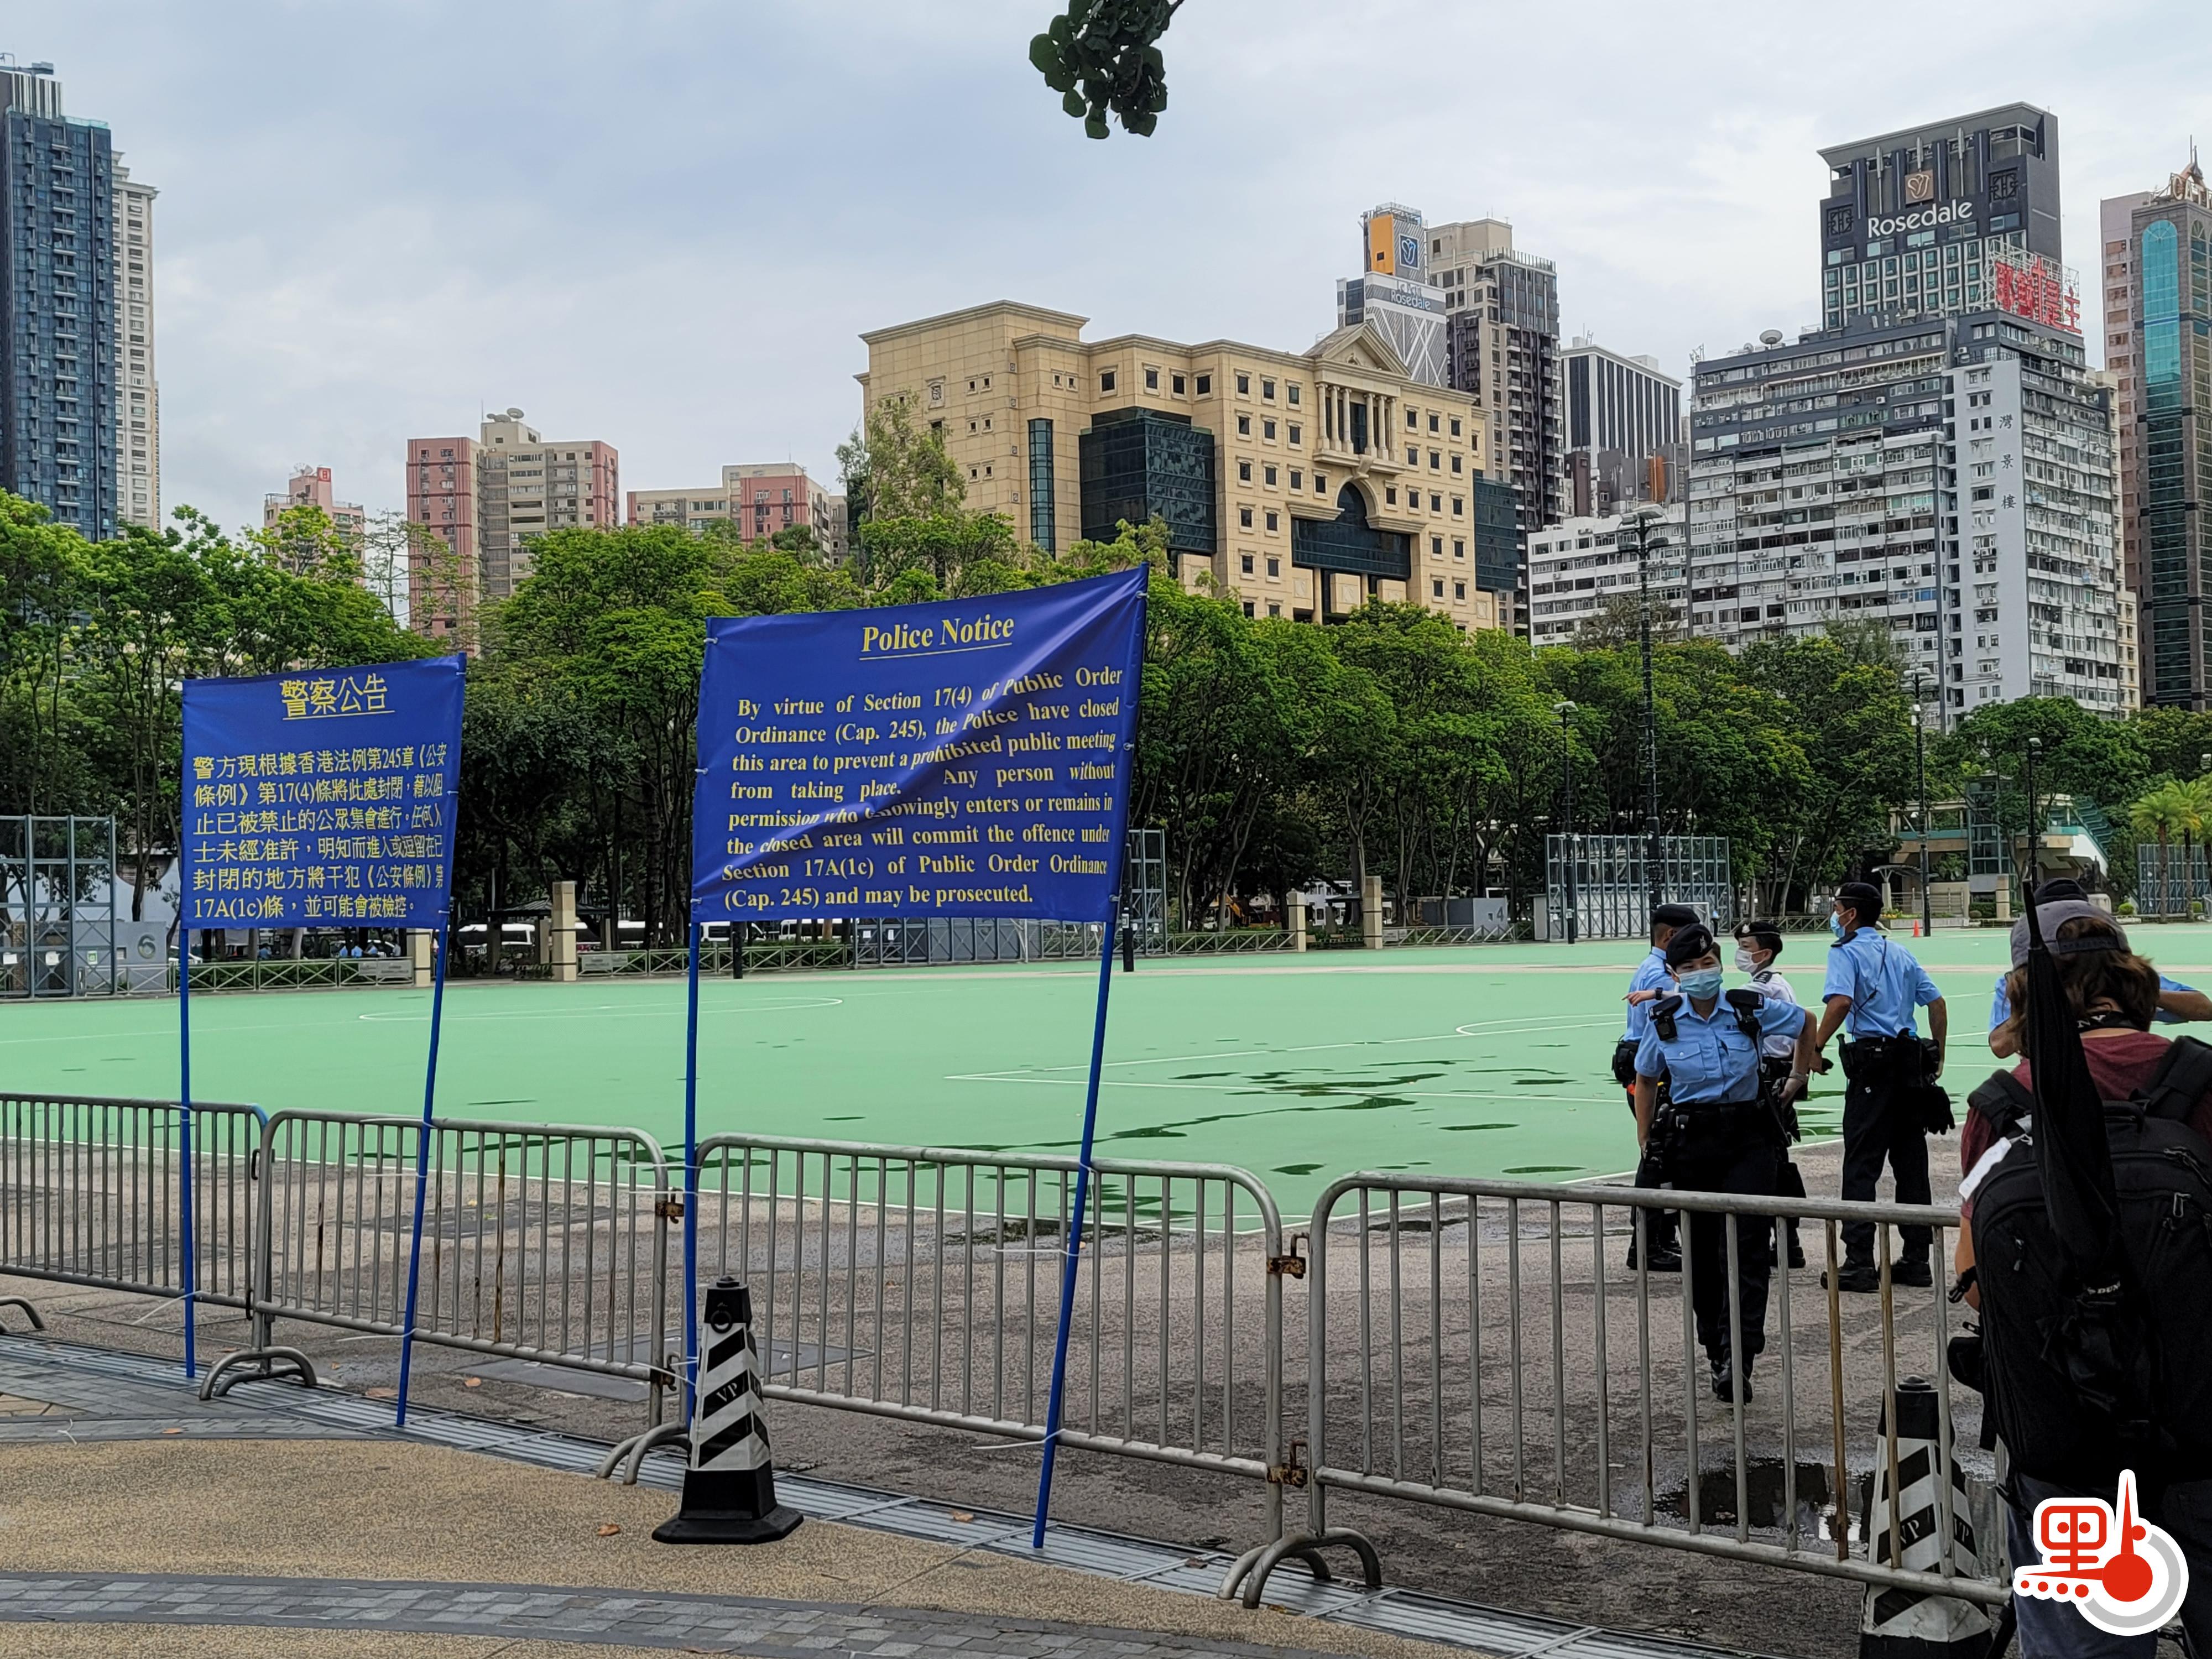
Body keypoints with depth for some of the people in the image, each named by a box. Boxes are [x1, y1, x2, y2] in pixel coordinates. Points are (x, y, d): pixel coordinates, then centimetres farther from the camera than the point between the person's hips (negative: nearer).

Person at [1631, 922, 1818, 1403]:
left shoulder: (1752, 1010, -2)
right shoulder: (1663, 1021, 0)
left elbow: (1807, 1022, 17)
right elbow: (1646, 1080, 14)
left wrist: (1800, 1077, 20)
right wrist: (1646, 1146, 11)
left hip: (1748, 1139, -1)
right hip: (1692, 1142, 1)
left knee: (1746, 1246, -13)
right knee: (1702, 1251, 6)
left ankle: (1738, 1355, -18)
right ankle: (1717, 1352, 19)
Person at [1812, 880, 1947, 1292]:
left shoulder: (1846, 951, -4)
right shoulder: (1900, 953, 16)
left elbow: (1841, 1001, -22)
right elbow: (1937, 1003, 16)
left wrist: (1817, 1046, -14)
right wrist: (1937, 1058, 21)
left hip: (1872, 1061, -7)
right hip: (1911, 1060, 7)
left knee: (1862, 1164, -4)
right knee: (1911, 1162, 10)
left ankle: (1859, 1262, -7)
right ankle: (1917, 1259, 13)